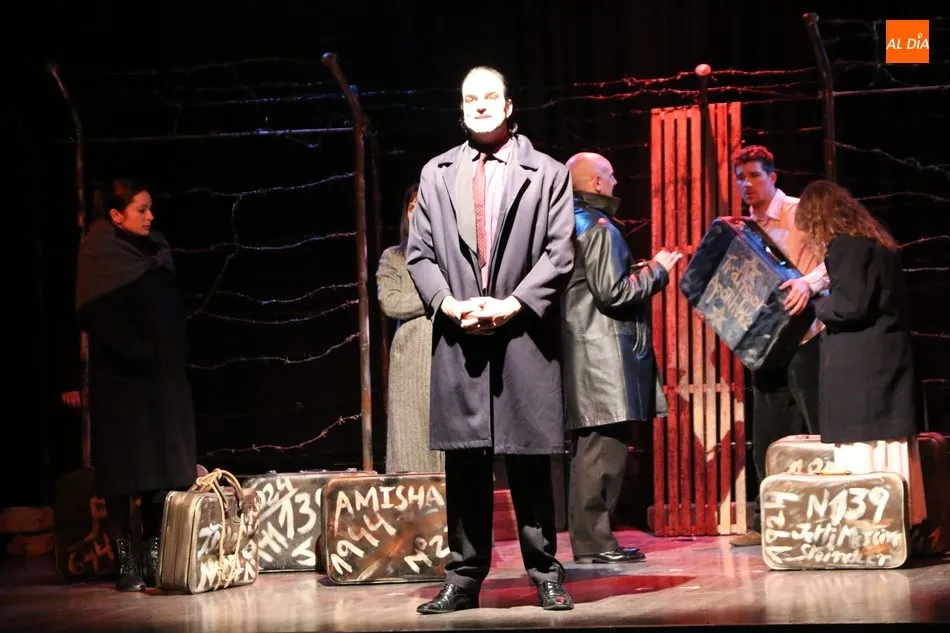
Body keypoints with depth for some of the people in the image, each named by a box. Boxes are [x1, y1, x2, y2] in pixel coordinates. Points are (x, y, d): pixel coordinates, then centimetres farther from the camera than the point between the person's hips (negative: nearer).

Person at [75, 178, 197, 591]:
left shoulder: (157, 251, 12)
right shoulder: (101, 256, -6)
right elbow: (102, 321, -14)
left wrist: (175, 353, 3)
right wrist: (137, 354, -18)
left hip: (162, 375, 6)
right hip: (120, 378, -6)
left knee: (162, 467, 4)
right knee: (123, 469, -3)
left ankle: (154, 558, 10)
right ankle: (126, 562, 1)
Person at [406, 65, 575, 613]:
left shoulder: (547, 174, 5)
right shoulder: (437, 174, 14)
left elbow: (560, 254, -2)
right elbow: (420, 253, 10)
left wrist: (513, 305, -12)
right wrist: (448, 303, -6)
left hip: (524, 336, -2)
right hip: (457, 339, 2)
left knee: (530, 460, 0)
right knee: (463, 461, 4)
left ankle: (545, 573, 9)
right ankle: (464, 578, 9)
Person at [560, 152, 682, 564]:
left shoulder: (572, 224, 18)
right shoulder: (599, 229, -12)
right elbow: (613, 293, -18)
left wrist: (640, 272, 21)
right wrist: (656, 271, -5)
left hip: (582, 350, 10)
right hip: (603, 353, -10)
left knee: (591, 449, 11)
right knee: (604, 449, -10)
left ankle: (591, 537, 14)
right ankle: (592, 541, -11)